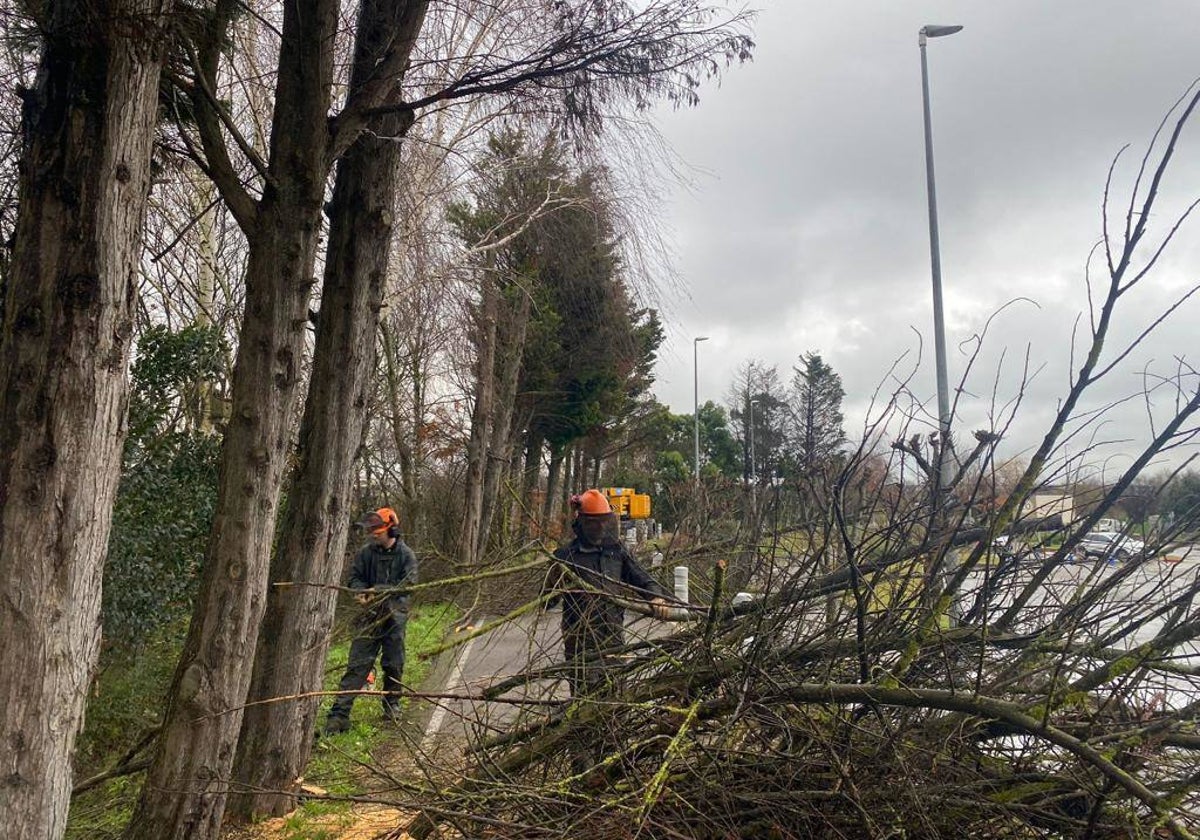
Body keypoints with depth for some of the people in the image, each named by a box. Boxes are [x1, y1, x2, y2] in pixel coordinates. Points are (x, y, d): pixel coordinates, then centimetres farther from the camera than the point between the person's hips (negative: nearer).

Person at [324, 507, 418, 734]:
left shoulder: (406, 555, -6)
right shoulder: (365, 553, 1)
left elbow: (408, 585, -13)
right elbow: (355, 577, 3)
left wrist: (378, 590, -22)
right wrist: (361, 592, -18)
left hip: (395, 615, -1)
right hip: (370, 615, 1)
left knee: (394, 665, 11)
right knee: (357, 664, -4)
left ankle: (392, 704, 31)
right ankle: (339, 713, -5)